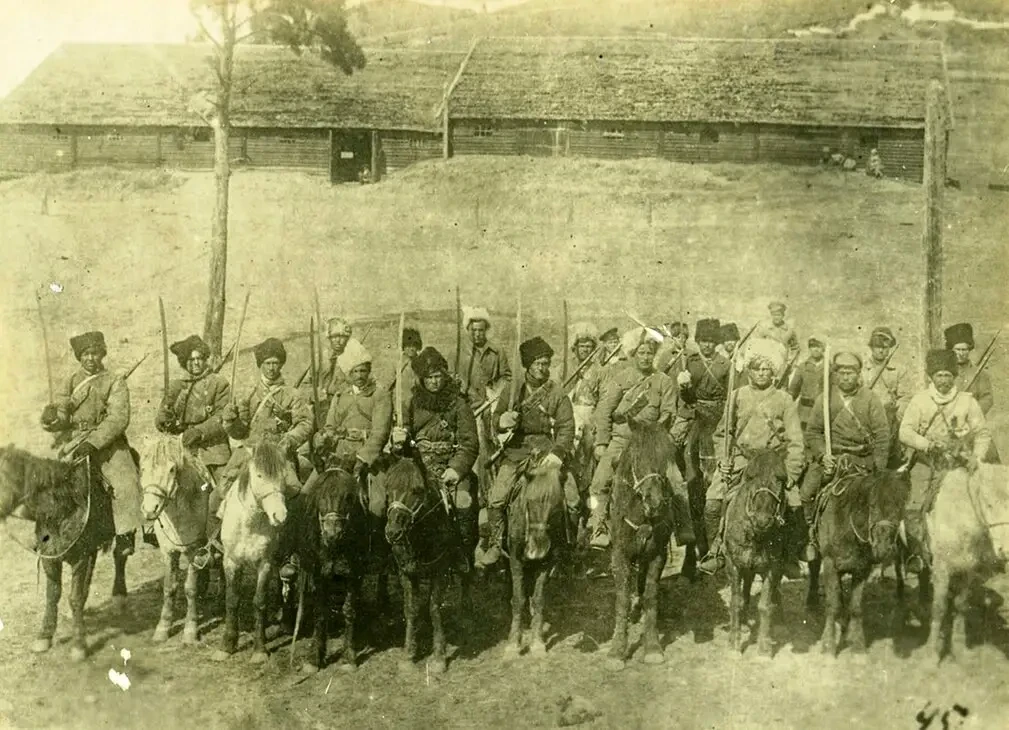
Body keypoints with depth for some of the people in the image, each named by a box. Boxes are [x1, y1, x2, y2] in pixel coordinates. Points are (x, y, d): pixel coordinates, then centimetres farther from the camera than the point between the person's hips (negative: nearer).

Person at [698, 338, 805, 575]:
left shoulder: (784, 401, 5)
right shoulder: (737, 396, 10)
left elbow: (795, 443, 4)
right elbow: (722, 433, 14)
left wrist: (790, 475, -6)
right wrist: (724, 459, -2)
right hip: (738, 463, 1)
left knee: (791, 509, -13)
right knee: (712, 507, -13)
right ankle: (717, 551, 5)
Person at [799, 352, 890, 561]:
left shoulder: (871, 399, 5)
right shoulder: (823, 399, 7)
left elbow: (882, 434, 2)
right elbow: (812, 431, 6)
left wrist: (879, 470, -6)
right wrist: (822, 454, -12)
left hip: (862, 458, 0)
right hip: (829, 456, 0)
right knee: (807, 492, -13)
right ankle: (812, 532, 3)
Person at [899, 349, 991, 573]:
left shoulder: (967, 401, 3)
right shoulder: (919, 400, 3)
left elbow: (982, 434, 7)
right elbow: (905, 432, -5)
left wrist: (976, 457, -10)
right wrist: (926, 443, -23)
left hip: (955, 464, -1)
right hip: (925, 462, 1)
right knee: (912, 509, -13)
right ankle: (919, 553, 2)